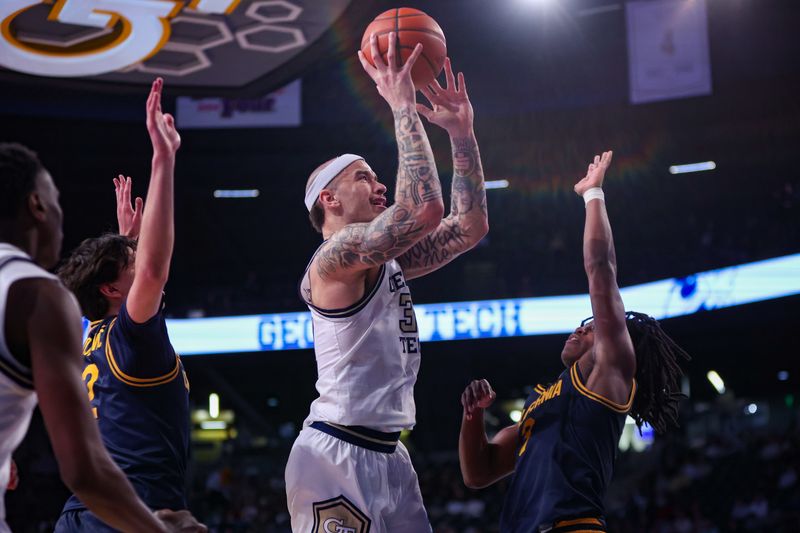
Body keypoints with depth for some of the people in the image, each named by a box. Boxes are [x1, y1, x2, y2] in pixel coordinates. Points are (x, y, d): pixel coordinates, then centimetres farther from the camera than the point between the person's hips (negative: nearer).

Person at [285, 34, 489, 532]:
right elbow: (425, 208, -25)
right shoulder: (335, 256, -12)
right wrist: (403, 108, -16)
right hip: (337, 453, -10)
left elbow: (469, 226, 18)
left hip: (388, 453, 10)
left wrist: (462, 132, 13)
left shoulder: (386, 261, 16)